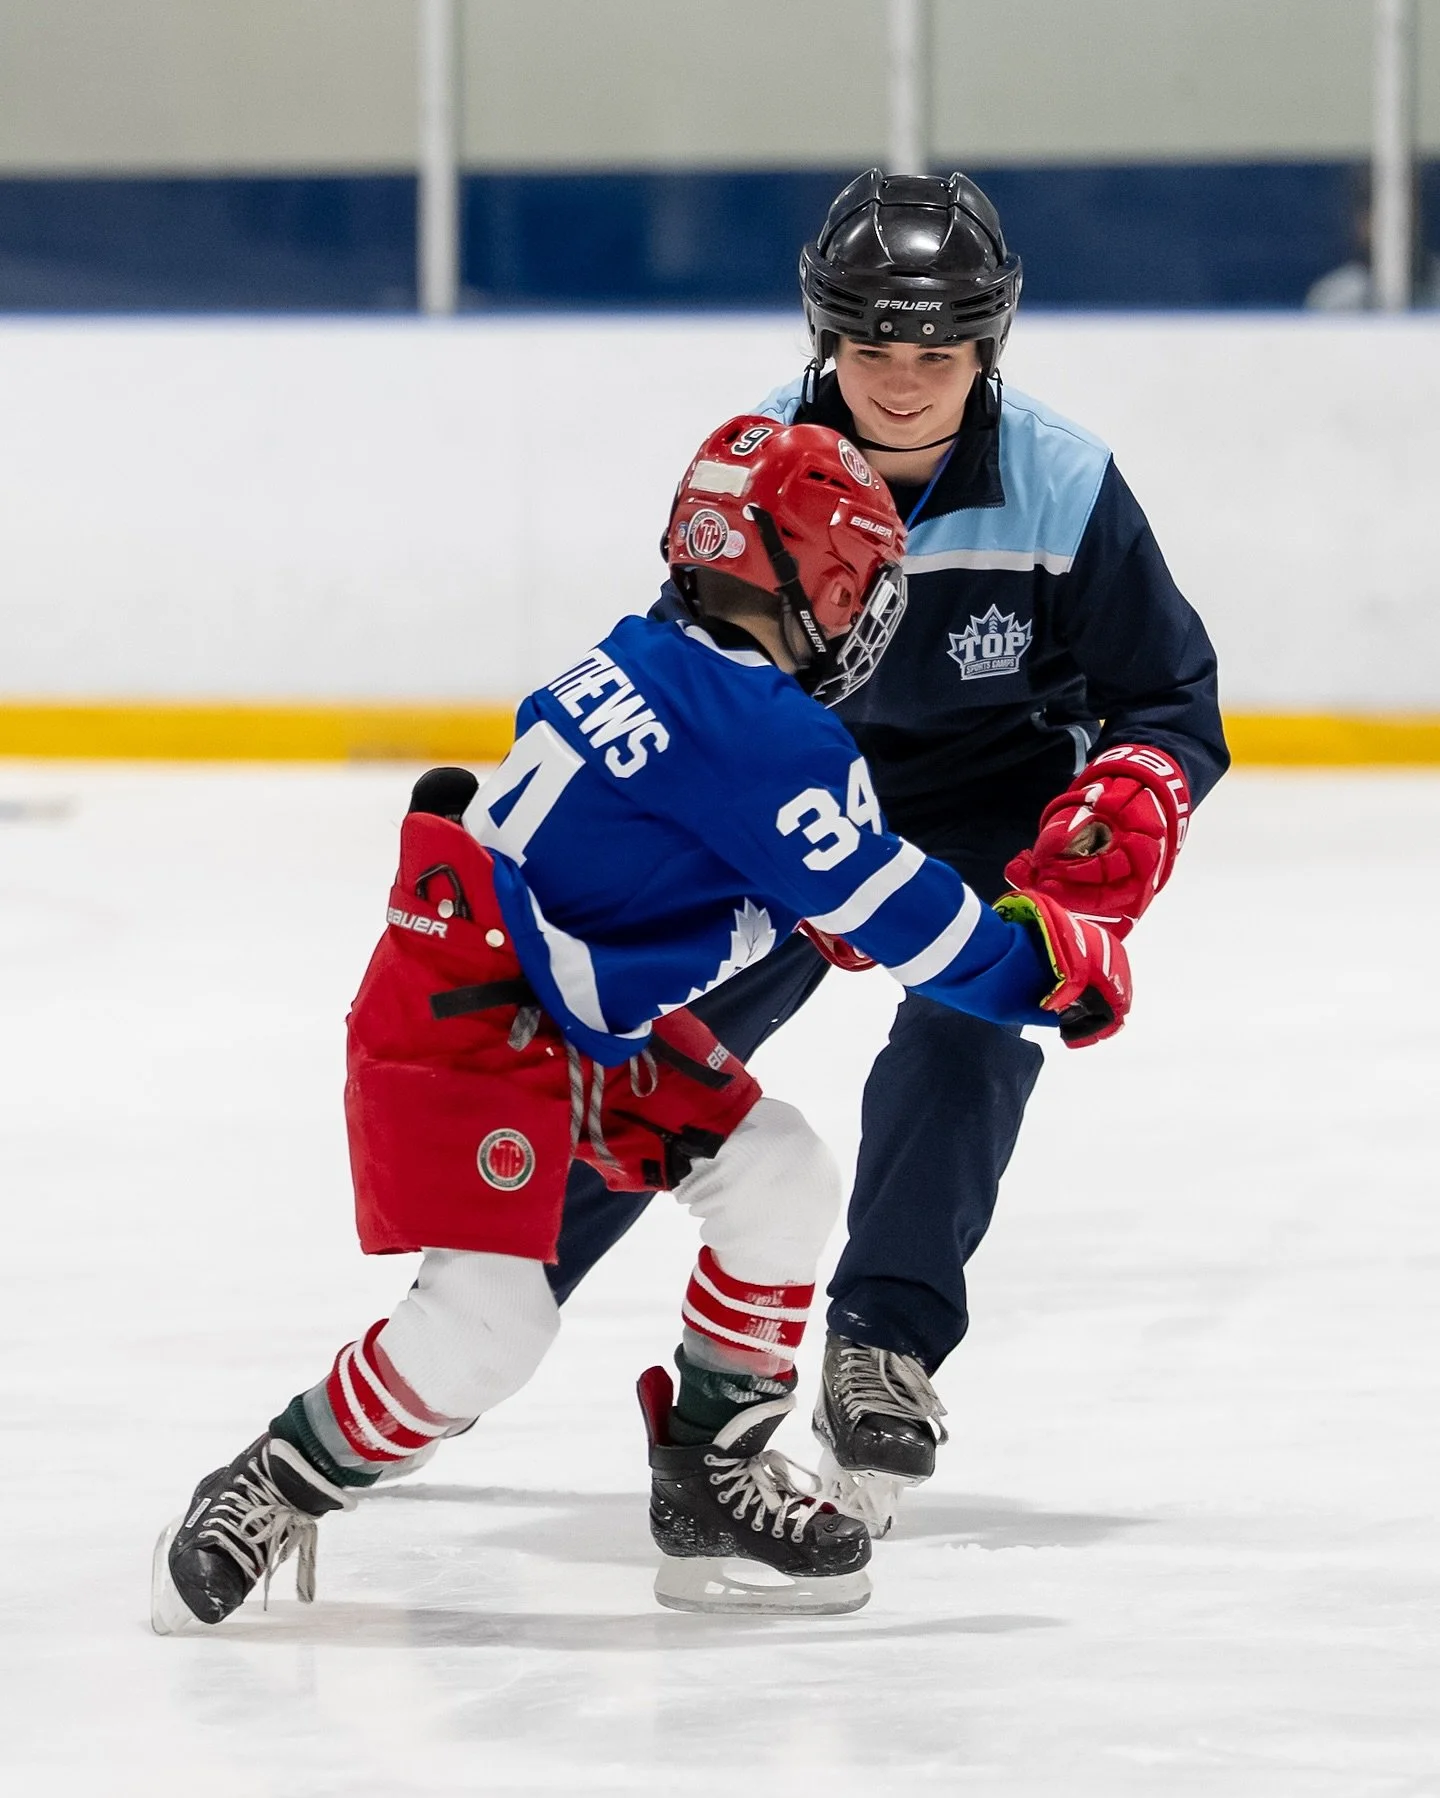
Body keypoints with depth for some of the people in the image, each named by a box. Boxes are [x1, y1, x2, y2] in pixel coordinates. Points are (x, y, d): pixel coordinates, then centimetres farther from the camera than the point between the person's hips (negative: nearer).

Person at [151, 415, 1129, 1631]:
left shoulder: (648, 666, 7)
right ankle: (265, 1498, 2)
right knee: (486, 1326, -17)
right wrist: (1051, 964, -4)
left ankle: (712, 1483, 14)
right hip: (461, 1021, -10)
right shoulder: (761, 730, -21)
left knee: (781, 1181, 6)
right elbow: (890, 910, -17)